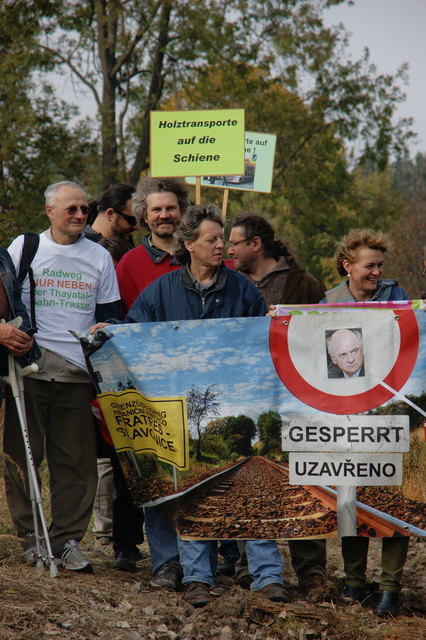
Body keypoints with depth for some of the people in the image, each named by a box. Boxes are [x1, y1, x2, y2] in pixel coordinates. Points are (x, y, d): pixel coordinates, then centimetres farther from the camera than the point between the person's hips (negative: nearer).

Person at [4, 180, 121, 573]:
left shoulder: (99, 257, 14)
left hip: (79, 374, 1)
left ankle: (67, 540, 5)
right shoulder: (24, 248, 10)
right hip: (31, 368, -1)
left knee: (76, 460, -1)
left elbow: (110, 315, 17)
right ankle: (29, 536, 9)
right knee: (22, 455, 0)